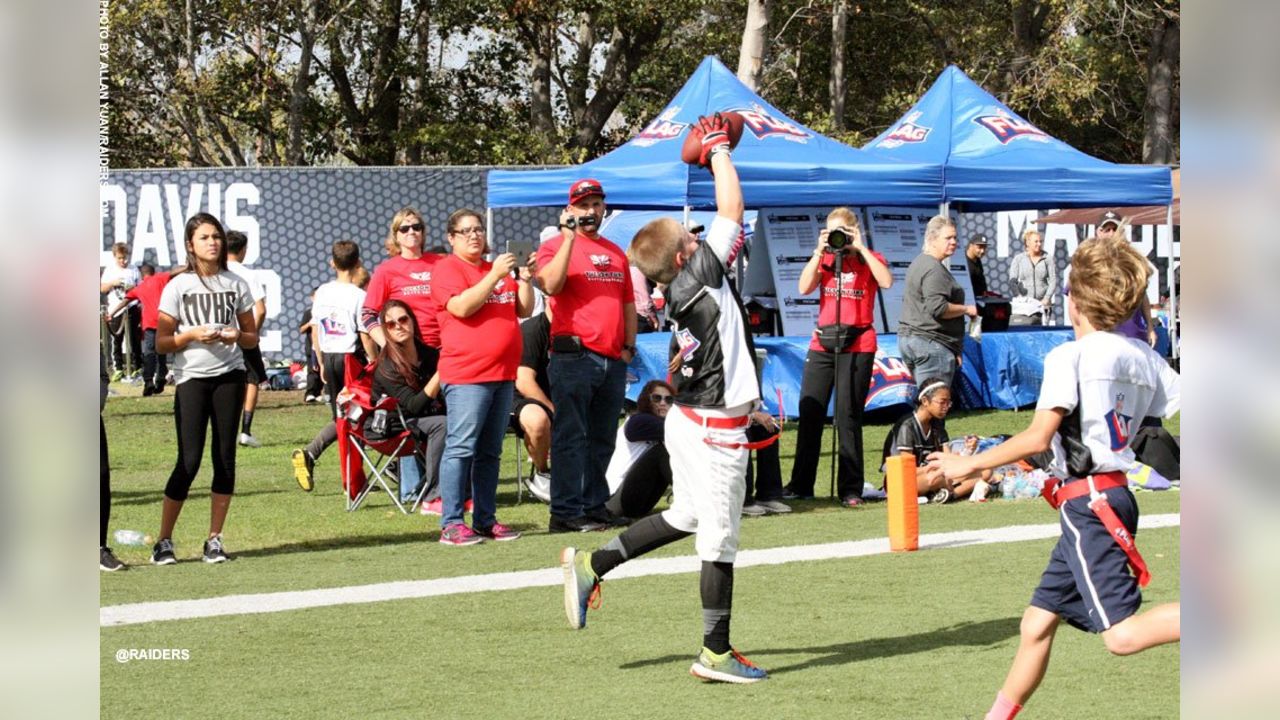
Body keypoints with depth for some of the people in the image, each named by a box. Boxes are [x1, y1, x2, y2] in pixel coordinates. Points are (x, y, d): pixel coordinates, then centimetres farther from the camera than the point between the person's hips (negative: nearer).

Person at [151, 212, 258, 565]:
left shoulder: (236, 285, 8)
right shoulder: (178, 286, 1)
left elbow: (252, 337, 13)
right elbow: (161, 342, 0)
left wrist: (236, 335, -9)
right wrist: (193, 334, -16)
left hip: (230, 376, 3)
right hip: (191, 378, -3)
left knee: (225, 456, 1)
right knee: (189, 460, -9)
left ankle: (215, 539, 9)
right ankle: (164, 541, 0)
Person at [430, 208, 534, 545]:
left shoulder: (499, 269, 20)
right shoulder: (448, 268, -2)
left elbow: (524, 309, 18)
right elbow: (461, 307, -18)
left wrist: (522, 277, 3)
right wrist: (495, 276, -17)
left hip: (502, 373, 8)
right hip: (466, 374, -8)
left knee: (490, 452, 10)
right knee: (460, 448, -12)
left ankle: (485, 520, 13)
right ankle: (451, 524, -13)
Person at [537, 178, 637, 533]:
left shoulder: (615, 252, 20)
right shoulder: (555, 246, 0)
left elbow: (628, 304, 24)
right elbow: (550, 284, -20)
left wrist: (629, 346, 13)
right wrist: (569, 237, -20)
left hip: (613, 360, 7)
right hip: (574, 355, -7)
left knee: (602, 439, 9)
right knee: (571, 436, -8)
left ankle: (595, 505, 15)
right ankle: (566, 512, -8)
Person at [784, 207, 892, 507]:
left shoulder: (870, 259, 3)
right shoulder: (825, 260, 11)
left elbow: (886, 282, -18)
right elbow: (804, 288, -4)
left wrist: (861, 249, -14)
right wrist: (819, 251, -8)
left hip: (857, 345, -4)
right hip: (822, 344, 4)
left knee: (848, 416, -4)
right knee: (809, 413, 2)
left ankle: (850, 489, 0)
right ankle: (800, 485, 10)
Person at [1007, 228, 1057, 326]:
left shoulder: (1047, 259, 6)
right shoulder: (1018, 259, 6)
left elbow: (1053, 280, 3)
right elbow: (1012, 280, 2)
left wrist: (1047, 298, -10)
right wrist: (1019, 297, -13)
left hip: (1041, 304, 0)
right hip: (1023, 305, 0)